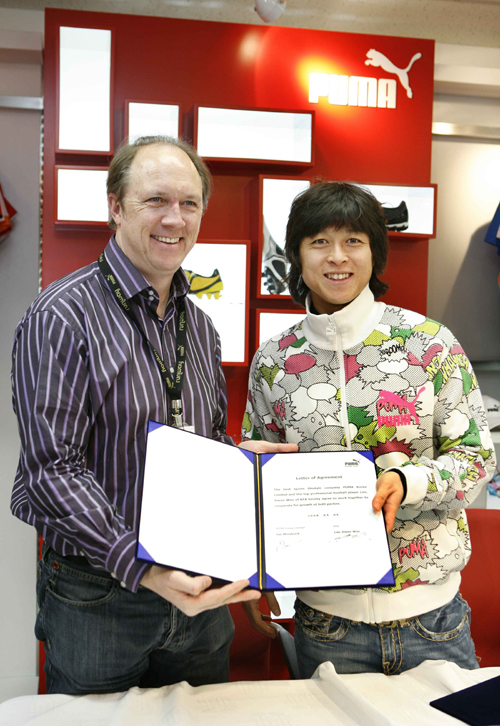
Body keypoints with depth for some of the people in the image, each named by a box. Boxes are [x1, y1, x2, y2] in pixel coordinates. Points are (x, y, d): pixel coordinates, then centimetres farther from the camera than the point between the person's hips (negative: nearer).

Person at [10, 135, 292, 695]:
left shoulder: (199, 325, 7)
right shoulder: (62, 316, -15)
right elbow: (53, 469, -21)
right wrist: (143, 569, -29)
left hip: (197, 589, 6)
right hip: (97, 598, -6)